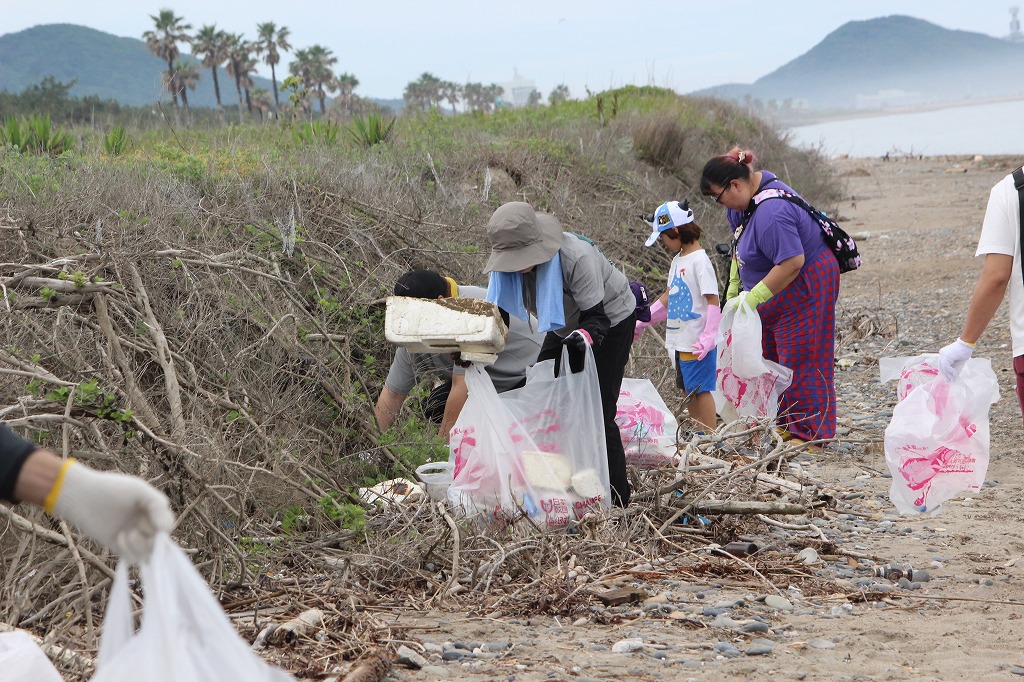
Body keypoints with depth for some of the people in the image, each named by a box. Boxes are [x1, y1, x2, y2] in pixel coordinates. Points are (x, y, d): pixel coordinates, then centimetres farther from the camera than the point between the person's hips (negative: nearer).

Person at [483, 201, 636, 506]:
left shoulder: (577, 257, -37)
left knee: (597, 412, -13)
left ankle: (616, 500, -6)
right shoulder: (511, 262, -19)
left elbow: (597, 317, -35)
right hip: (567, 328, 7)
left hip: (612, 322, -7)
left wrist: (586, 336, -57)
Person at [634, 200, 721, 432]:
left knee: (700, 389, -6)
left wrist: (708, 337, -26)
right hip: (679, 341, 9)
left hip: (696, 343, -9)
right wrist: (640, 323, 26)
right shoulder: (678, 260, 14)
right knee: (688, 390, 13)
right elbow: (668, 298, 24)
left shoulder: (700, 261, -14)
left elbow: (713, 301, -18)